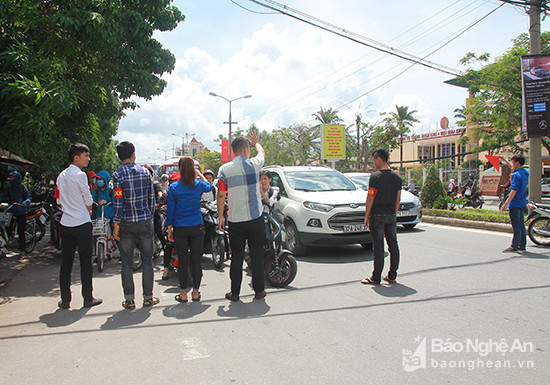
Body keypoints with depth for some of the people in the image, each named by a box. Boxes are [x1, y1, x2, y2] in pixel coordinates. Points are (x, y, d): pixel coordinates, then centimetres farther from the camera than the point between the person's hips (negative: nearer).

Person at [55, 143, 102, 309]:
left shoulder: (61, 176, 10)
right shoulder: (80, 175, -13)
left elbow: (59, 201, 15)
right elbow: (88, 200, -7)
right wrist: (88, 209, 11)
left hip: (66, 224, 7)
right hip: (82, 224, -7)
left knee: (66, 262, 10)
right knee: (85, 262, 2)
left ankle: (65, 300, 16)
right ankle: (88, 298, 9)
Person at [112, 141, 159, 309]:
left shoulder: (118, 175, -7)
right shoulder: (145, 172, 3)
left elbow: (118, 201, -11)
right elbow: (151, 198, 5)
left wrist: (116, 224, -5)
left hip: (126, 223, -2)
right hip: (145, 221, 2)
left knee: (127, 262, 7)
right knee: (147, 260, 9)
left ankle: (129, 300, 12)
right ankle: (148, 297, 16)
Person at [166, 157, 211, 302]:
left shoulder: (173, 187, -5)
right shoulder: (198, 185, -3)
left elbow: (170, 210, 0)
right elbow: (209, 186, 23)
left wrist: (169, 229, 7)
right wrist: (199, 174, 27)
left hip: (180, 229, -1)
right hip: (197, 228, 1)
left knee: (182, 261, 5)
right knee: (196, 260, 7)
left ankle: (183, 294, 12)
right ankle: (196, 292, 15)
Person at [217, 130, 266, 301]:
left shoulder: (224, 169, -3)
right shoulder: (254, 164, -3)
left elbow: (221, 195, -3)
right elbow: (262, 152, 21)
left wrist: (220, 218, 6)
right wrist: (256, 142, 42)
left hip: (235, 221, 1)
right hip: (256, 218, 0)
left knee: (237, 257, 8)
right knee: (257, 255, 9)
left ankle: (235, 292, 15)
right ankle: (259, 290, 17)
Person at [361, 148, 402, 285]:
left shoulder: (375, 176, -12)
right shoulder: (396, 177, 8)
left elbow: (370, 198, -12)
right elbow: (398, 199, 12)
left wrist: (366, 216, -4)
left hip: (377, 215, -6)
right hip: (391, 216, 6)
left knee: (378, 246, -3)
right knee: (393, 244, 10)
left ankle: (376, 277, 3)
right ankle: (392, 275, 18)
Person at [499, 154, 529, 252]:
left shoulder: (516, 175, -19)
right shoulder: (525, 173, 9)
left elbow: (514, 191, -23)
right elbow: (513, 168, 31)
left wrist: (506, 204, -22)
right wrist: (505, 160, 37)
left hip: (515, 204, -9)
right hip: (522, 203, 9)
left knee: (516, 226, -5)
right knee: (521, 225, 14)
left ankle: (514, 246, 0)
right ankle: (522, 245, 20)